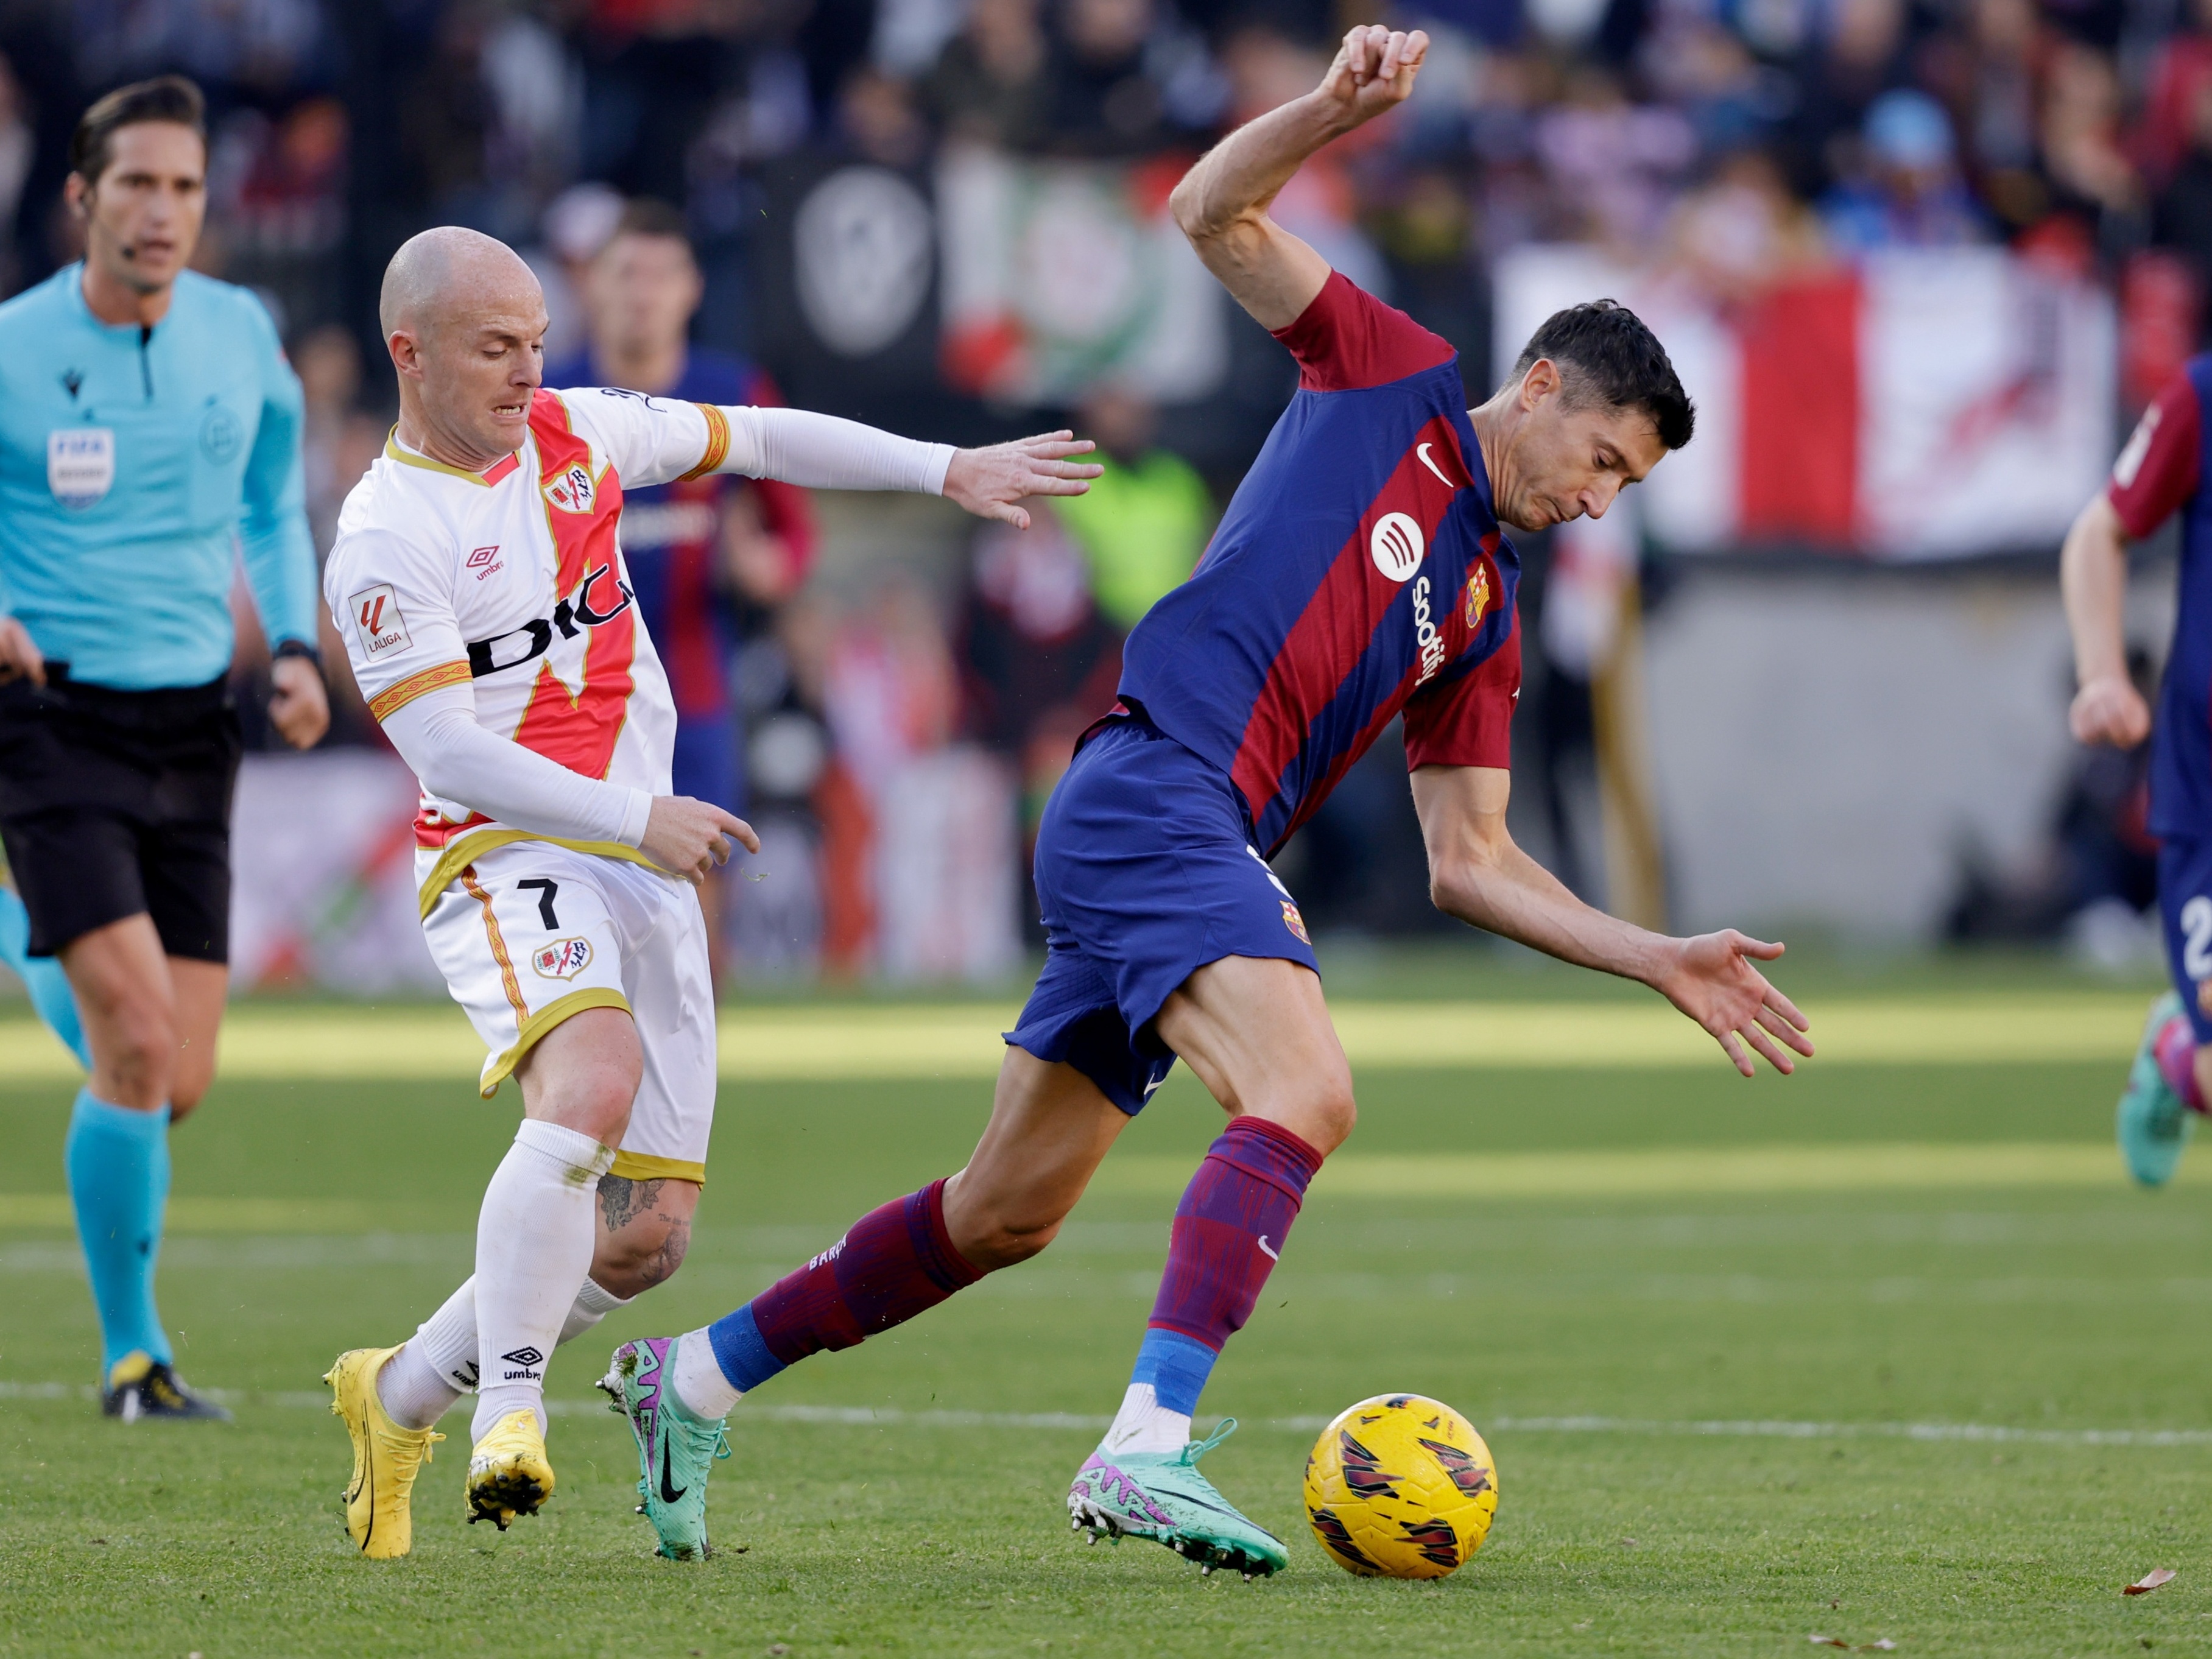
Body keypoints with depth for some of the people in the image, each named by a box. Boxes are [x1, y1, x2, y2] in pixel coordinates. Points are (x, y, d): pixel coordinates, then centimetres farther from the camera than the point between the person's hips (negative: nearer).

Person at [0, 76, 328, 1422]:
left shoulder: (241, 337, 3)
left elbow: (275, 510, 19)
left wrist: (296, 651, 4)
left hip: (193, 729, 4)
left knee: (178, 1084, 3)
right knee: (140, 1044, -19)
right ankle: (134, 1355, -4)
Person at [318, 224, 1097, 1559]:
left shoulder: (578, 434, 8)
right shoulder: (387, 541, -11)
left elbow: (760, 441, 22)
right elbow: (451, 754, -17)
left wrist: (950, 471, 15)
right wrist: (640, 819, -25)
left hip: (648, 873, 7)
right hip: (510, 862, -7)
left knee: (649, 1236, 3)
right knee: (591, 1087, -36)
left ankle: (401, 1396, 22)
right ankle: (510, 1411, -33)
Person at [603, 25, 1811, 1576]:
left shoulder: (1484, 617, 23)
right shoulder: (1393, 374, 7)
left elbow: (1472, 862, 21)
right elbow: (1216, 213, 1)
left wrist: (1665, 964, 13)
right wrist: (1337, 109, -16)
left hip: (1203, 850, 8)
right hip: (1153, 791, -8)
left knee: (1008, 1213, 12)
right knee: (1304, 1095, -27)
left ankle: (695, 1377, 27)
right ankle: (1150, 1446, -37)